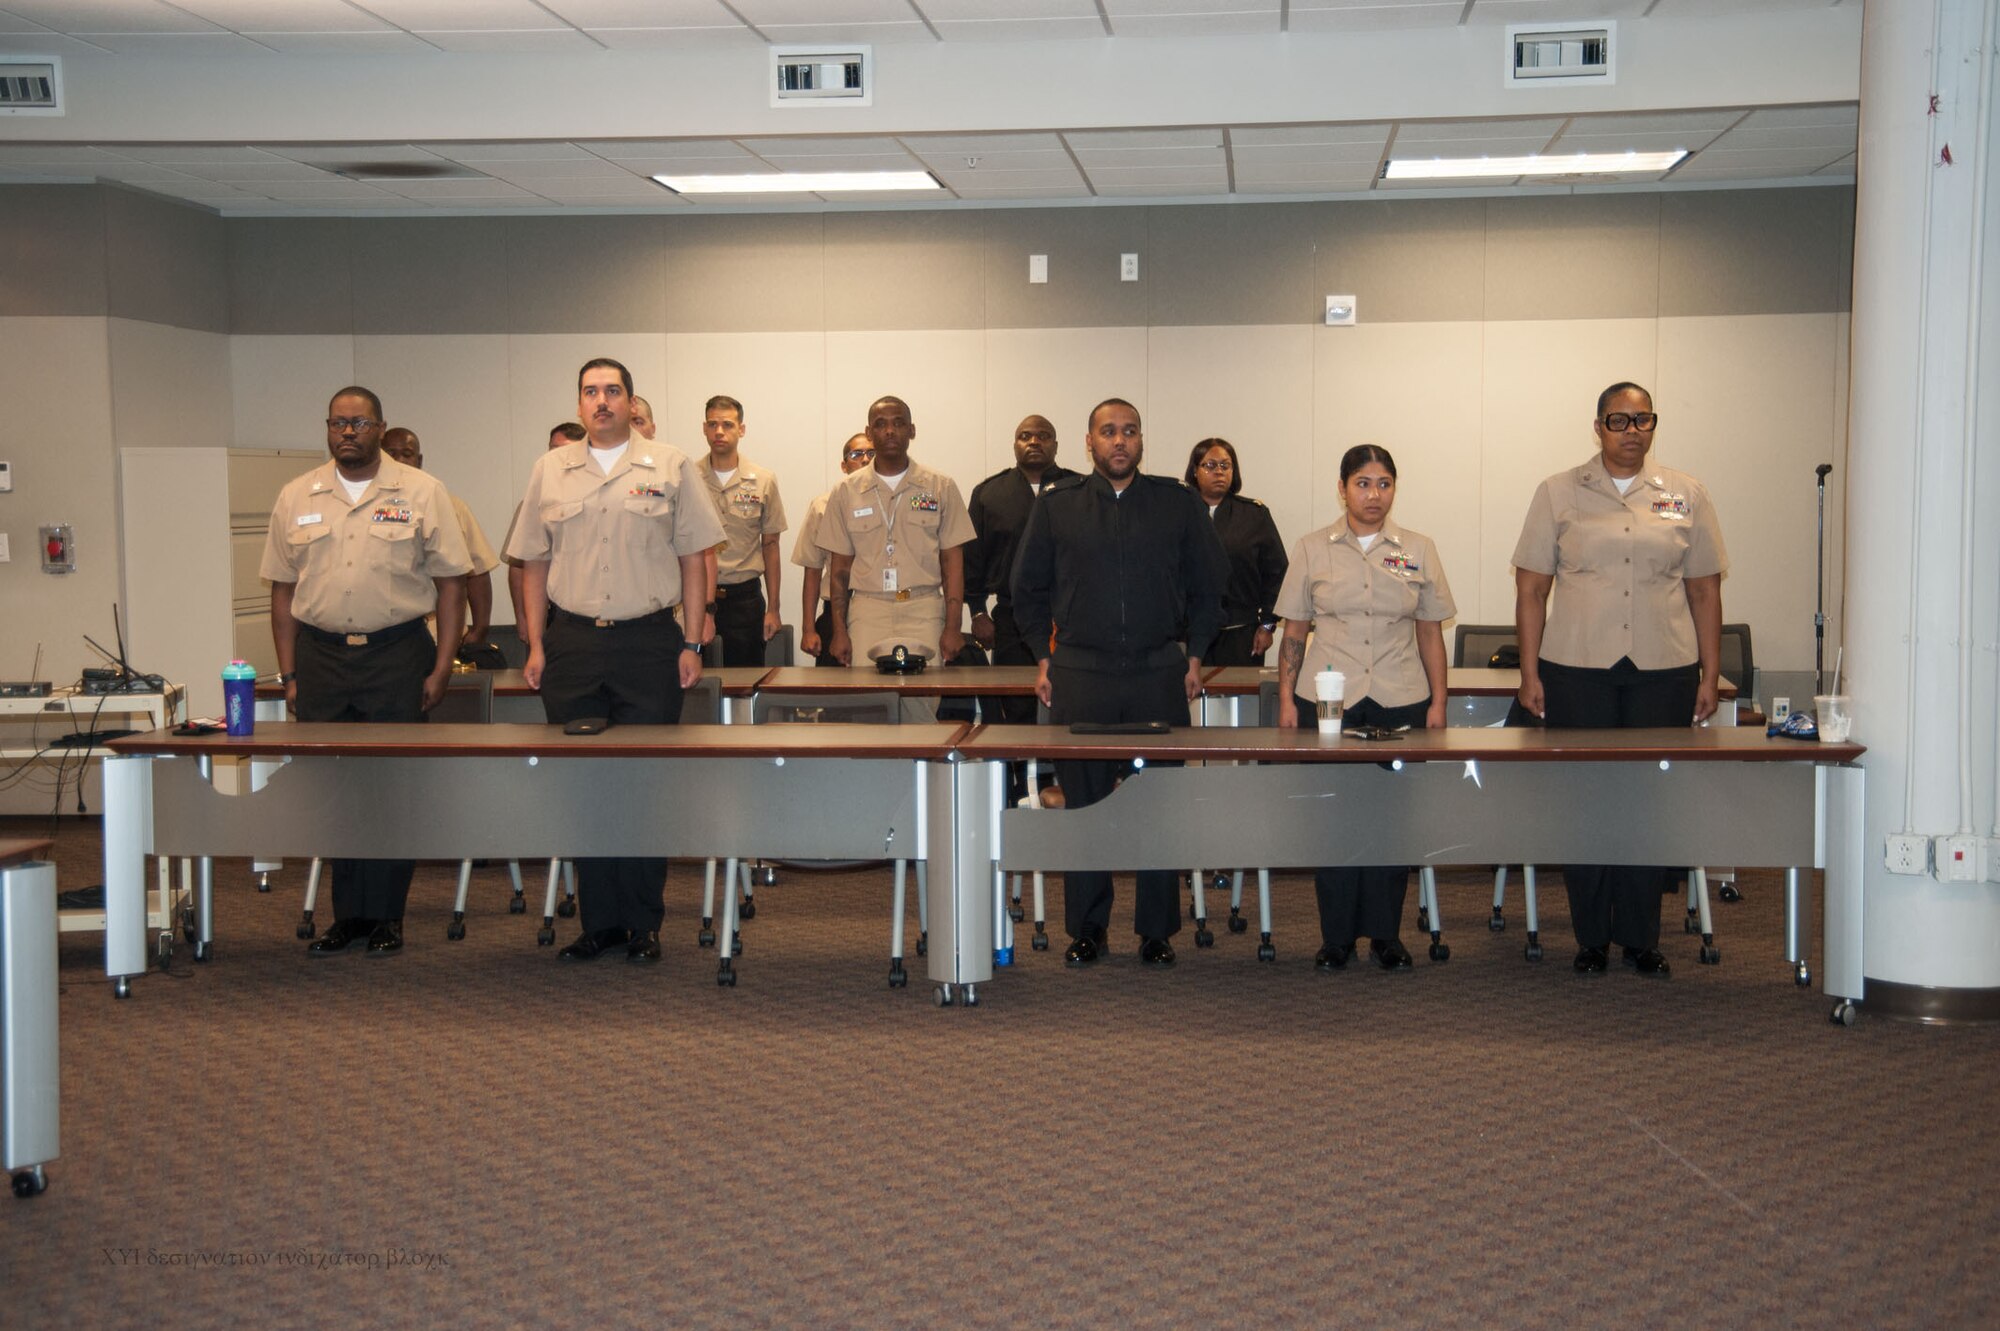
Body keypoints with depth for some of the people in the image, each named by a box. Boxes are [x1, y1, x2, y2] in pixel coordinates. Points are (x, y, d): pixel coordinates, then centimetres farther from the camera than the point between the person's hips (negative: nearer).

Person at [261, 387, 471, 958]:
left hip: (397, 655, -2)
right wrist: (289, 674, 6)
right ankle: (347, 913, 15)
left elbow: (450, 582, 1)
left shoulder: (421, 493, 1)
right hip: (321, 658, 3)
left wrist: (442, 667, -5)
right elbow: (283, 590, 11)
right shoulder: (296, 498, 9)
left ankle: (385, 916, 10)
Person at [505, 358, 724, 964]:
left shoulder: (671, 466, 3)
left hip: (649, 642, -2)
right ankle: (599, 920, 15)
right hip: (572, 643, 2)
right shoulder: (550, 470, 10)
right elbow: (536, 561, 12)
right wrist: (536, 645, 5)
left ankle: (644, 923, 9)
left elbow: (692, 558, 4)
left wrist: (691, 645, -2)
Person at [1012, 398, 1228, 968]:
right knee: (1083, 802, 3)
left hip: (1159, 674, 0)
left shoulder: (1176, 504, 8)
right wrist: (1043, 658, 6)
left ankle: (1156, 930, 11)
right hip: (1079, 675, 0)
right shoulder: (1055, 506, 7)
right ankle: (1087, 928, 13)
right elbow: (1029, 588, 13)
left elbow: (1207, 585, 12)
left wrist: (1194, 656, 6)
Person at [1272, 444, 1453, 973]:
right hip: (1327, 698, -1)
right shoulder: (1312, 550, 5)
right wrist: (1286, 698, 1)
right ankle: (1336, 935, 9)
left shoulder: (1418, 551, 7)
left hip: (1400, 700, 1)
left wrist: (1437, 702, 4)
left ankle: (1386, 932, 13)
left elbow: (1430, 633, 9)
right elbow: (1294, 631, 7)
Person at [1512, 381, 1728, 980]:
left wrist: (1710, 673, 4)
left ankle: (1641, 937, 15)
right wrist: (1530, 672, -3)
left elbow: (1705, 591, 10)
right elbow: (1531, 589, 4)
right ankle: (1592, 937, 13)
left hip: (1664, 672, 1)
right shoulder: (1558, 494, 5)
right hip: (1577, 671, -1)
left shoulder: (1686, 495, 9)